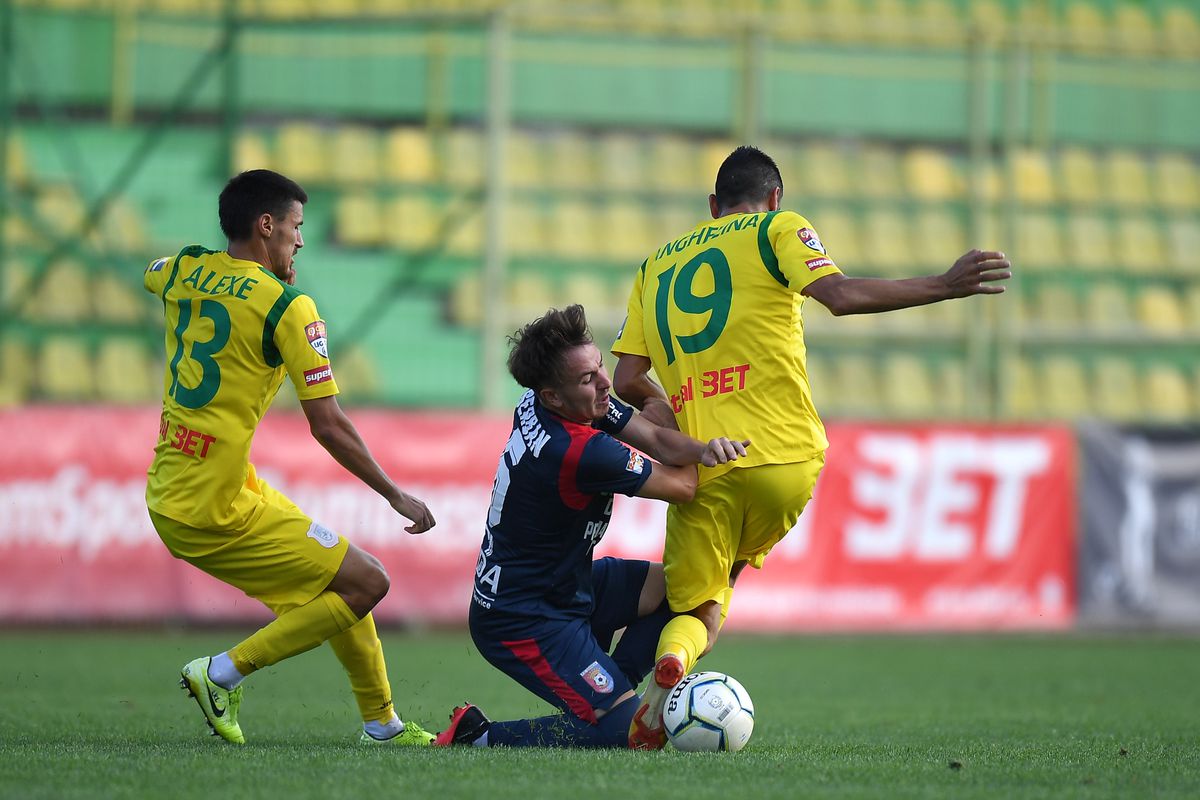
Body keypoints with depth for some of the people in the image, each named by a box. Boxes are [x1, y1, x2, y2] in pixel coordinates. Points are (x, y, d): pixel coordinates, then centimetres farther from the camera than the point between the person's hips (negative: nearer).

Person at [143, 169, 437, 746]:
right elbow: (328, 426, -14)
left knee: (333, 573, 21)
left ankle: (381, 723, 27)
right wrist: (398, 497, -3)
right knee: (365, 584, -4)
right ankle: (223, 672, -3)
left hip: (167, 497, 9)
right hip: (217, 513, -9)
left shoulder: (184, 271, 6)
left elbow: (150, 276, 35)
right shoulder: (287, 306, -13)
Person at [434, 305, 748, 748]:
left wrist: (702, 448, -24)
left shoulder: (536, 407, -3)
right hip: (521, 622, -10)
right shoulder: (580, 452, -31)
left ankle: (603, 696, 12)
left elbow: (656, 438, -3)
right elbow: (682, 486, -17)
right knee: (623, 728, -15)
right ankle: (478, 737, -3)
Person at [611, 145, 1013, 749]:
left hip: (706, 467, 2)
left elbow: (626, 383, 12)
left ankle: (672, 661, -24)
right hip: (788, 457, -2)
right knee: (721, 581, 23)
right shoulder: (777, 228, 8)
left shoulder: (656, 266, 19)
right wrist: (945, 286, -10)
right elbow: (840, 295, -11)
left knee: (695, 611, 9)